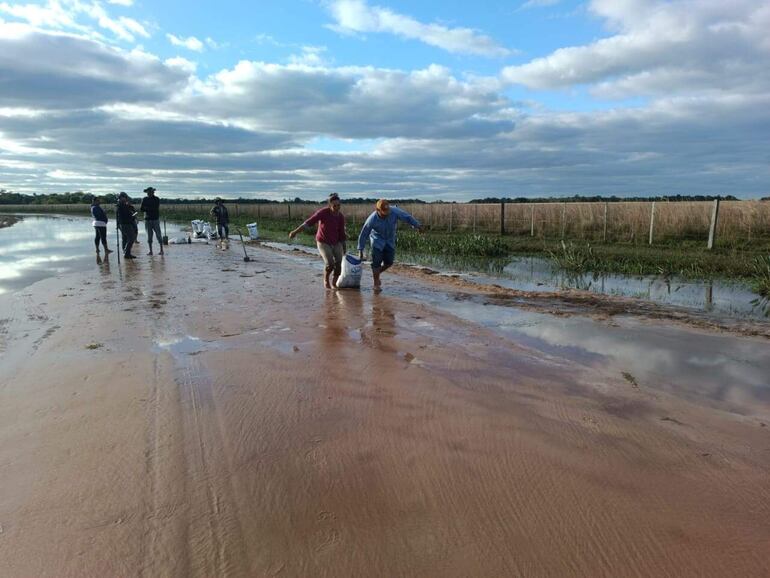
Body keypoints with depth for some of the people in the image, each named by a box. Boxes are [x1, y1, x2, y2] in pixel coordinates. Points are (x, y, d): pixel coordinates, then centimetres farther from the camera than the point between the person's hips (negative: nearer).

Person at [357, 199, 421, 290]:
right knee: (377, 263, -8)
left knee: (389, 262, 2)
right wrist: (360, 250, -14)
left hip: (390, 240, 3)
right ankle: (376, 284, 6)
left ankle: (376, 273, 30)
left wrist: (417, 225, 1)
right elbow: (363, 235, -17)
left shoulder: (394, 211, -25)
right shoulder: (372, 219, -28)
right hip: (377, 241, -3)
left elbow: (407, 217, -9)